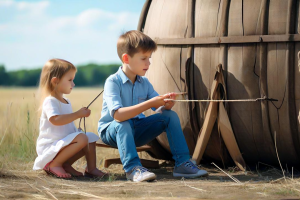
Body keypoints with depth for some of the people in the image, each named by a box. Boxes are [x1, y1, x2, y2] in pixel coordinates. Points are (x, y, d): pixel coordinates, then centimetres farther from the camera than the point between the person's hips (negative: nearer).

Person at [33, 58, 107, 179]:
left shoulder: (66, 102, 18)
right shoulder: (50, 101, -15)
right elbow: (55, 120, -34)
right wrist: (78, 114, -28)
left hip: (63, 143, 10)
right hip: (50, 145, -10)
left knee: (91, 139, 10)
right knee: (82, 138, -28)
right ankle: (54, 165, -20)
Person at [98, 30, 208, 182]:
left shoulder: (144, 83, 4)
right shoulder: (113, 82, -18)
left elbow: (160, 108, 1)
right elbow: (117, 115, -34)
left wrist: (167, 104, -25)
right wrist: (149, 104, -38)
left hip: (136, 132, 6)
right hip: (111, 131, -6)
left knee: (170, 115, -9)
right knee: (122, 124, -38)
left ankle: (182, 163, -13)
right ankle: (132, 168, -43)